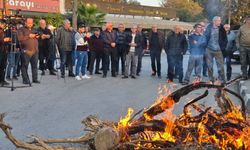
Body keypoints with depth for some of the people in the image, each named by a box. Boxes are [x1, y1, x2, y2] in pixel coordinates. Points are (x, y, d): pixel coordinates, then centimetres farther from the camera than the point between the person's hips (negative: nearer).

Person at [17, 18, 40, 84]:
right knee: (25, 66, -3)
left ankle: (35, 79, 12)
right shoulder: (21, 30, 2)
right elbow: (20, 39, -11)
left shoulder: (34, 30, 20)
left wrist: (37, 36, 7)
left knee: (35, 65, 5)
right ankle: (25, 80, 3)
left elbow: (37, 36, 30)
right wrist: (29, 36, -15)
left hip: (35, 51, 5)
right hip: (26, 51, -5)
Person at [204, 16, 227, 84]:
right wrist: (205, 46, -4)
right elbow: (205, 37, 1)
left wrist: (223, 47, -5)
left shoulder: (222, 29, -3)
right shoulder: (209, 27, -3)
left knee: (220, 66, -2)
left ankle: (222, 81, 5)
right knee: (209, 66, 9)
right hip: (209, 50, 1)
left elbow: (225, 39, 3)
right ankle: (211, 80, 22)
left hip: (218, 50, -1)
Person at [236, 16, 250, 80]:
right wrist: (238, 44, 0)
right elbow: (238, 37, 9)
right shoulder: (242, 28, 3)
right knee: (243, 62, 2)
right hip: (243, 47, 0)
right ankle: (244, 75, 9)